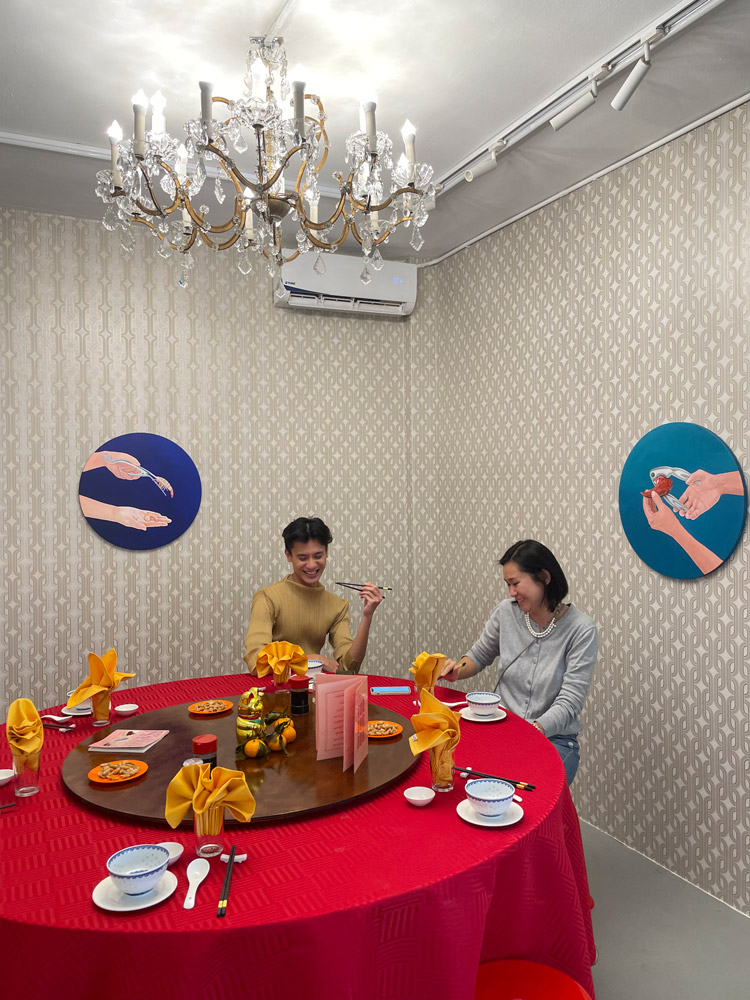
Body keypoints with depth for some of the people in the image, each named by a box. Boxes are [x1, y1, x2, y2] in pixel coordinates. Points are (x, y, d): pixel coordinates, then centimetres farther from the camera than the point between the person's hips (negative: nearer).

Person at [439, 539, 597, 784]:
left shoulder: (581, 629, -11)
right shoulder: (507, 612, 1)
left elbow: (570, 702, -15)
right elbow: (479, 656, 18)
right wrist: (457, 671, -4)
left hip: (554, 739, -3)